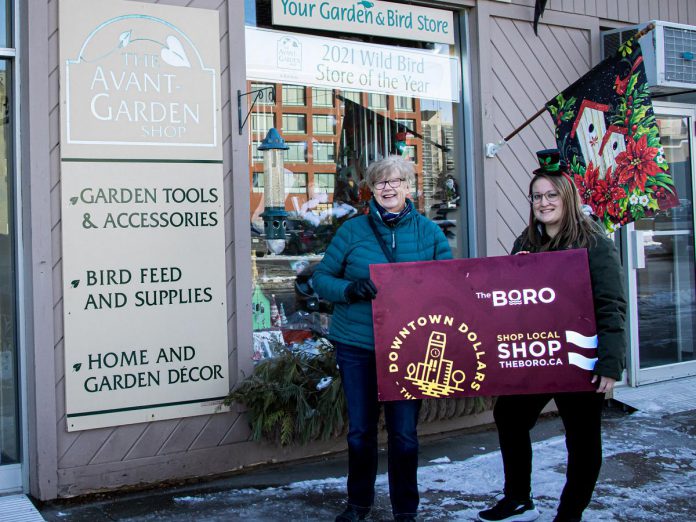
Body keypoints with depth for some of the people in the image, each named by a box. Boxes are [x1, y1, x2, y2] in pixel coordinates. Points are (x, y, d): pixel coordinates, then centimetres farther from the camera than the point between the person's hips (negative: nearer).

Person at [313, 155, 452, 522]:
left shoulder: (429, 232, 3)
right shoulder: (353, 230, 1)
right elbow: (321, 278, 4)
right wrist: (351, 289, -16)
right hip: (356, 345, 0)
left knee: (404, 433, 5)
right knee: (360, 431, 10)